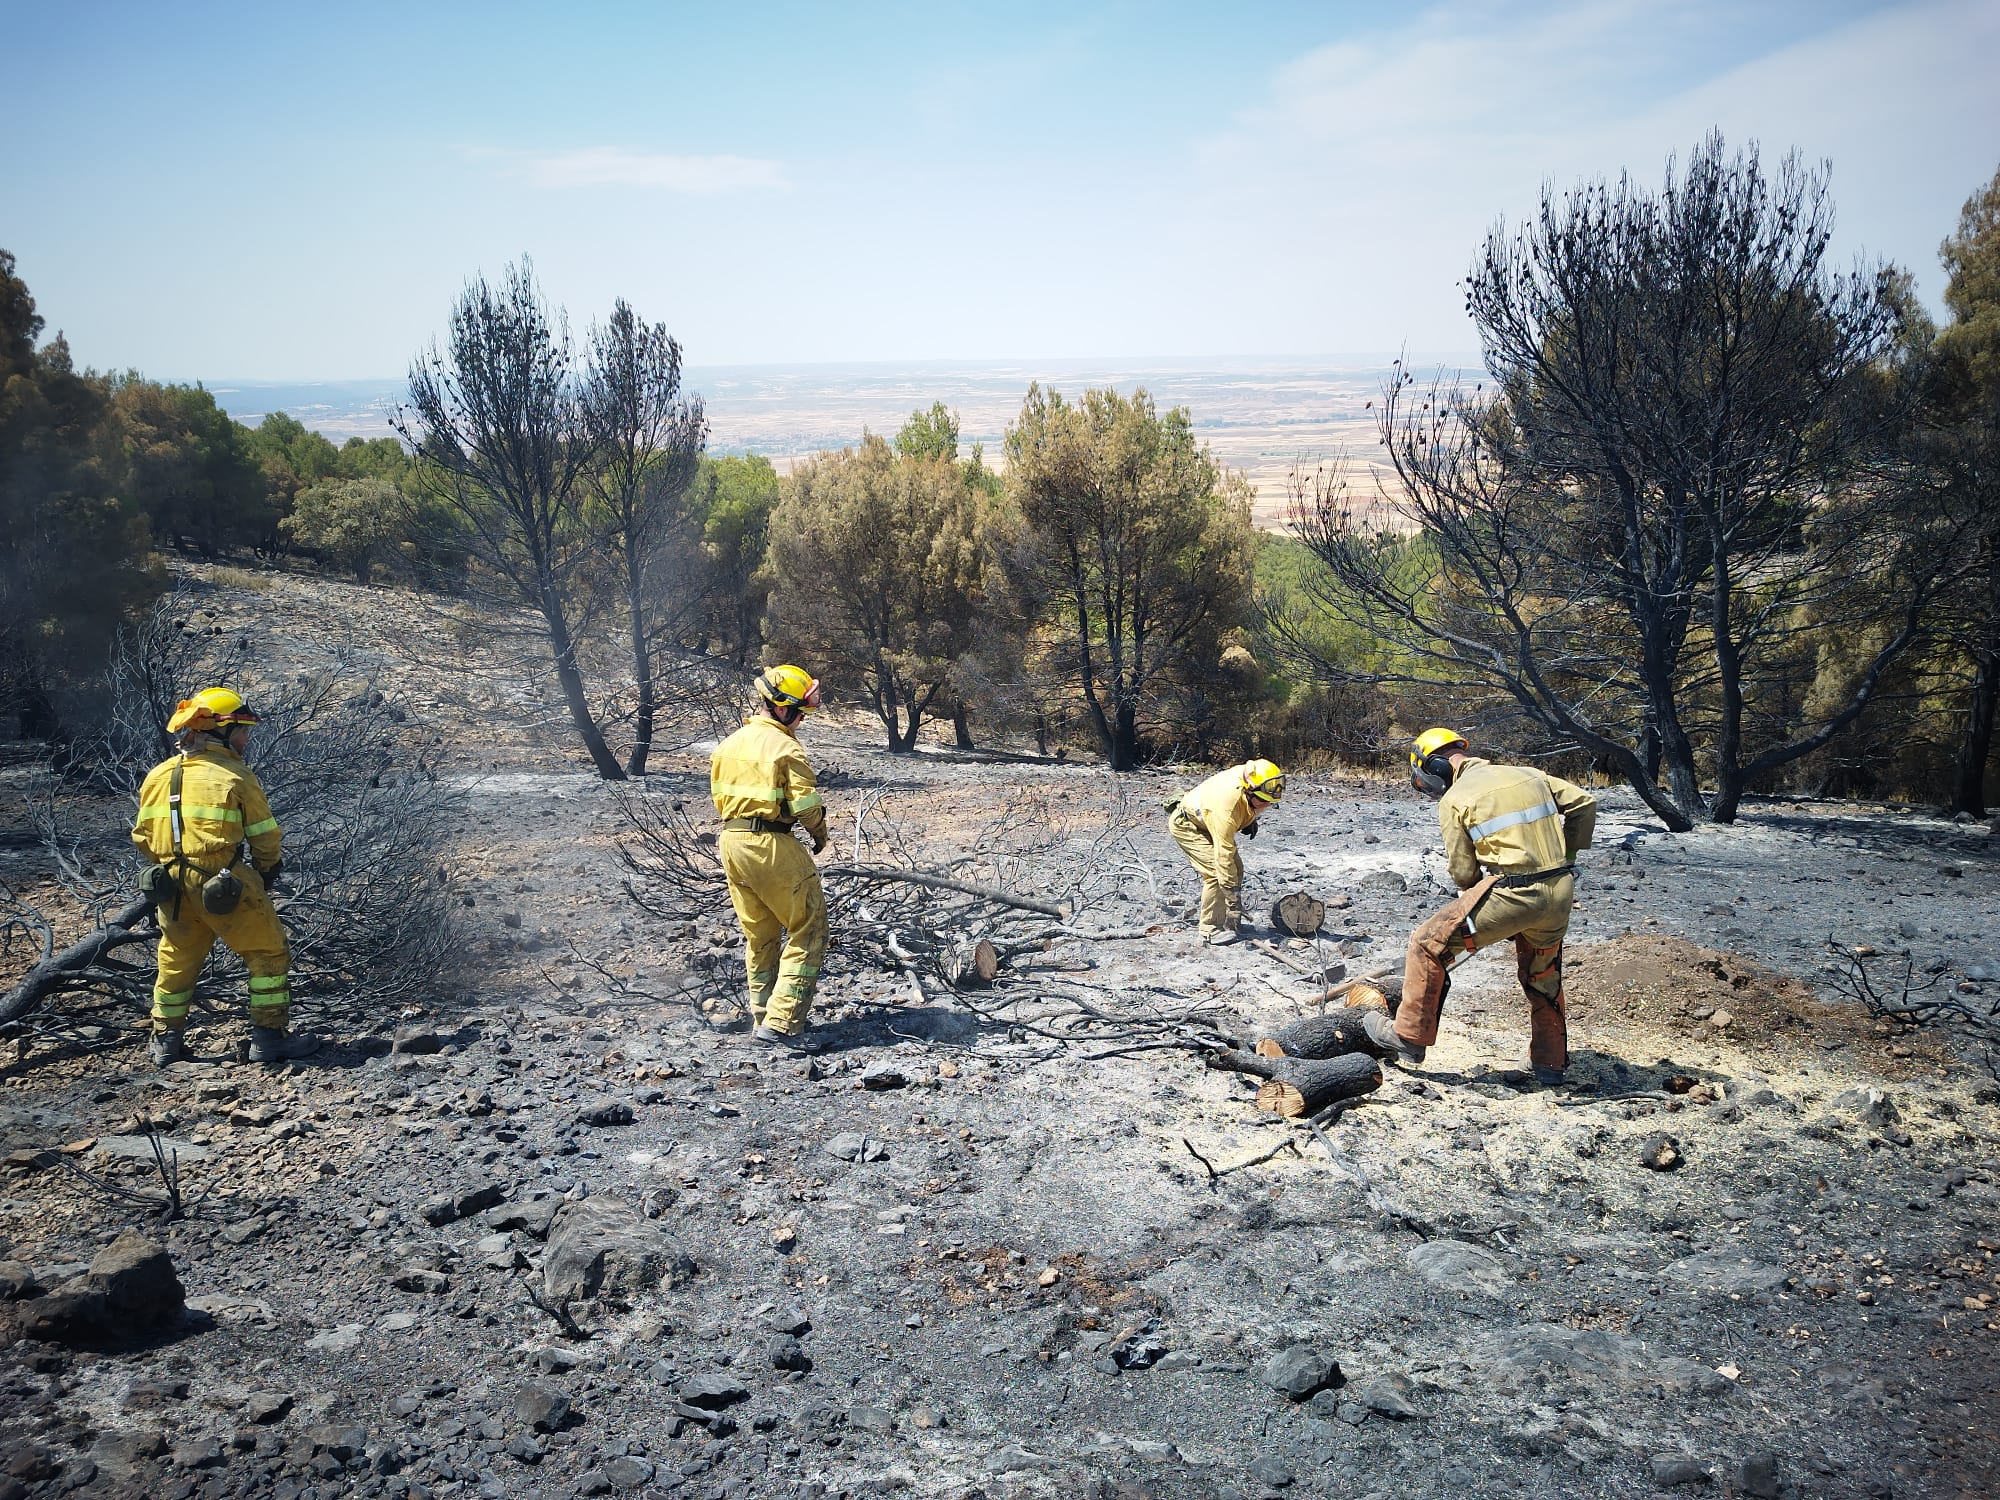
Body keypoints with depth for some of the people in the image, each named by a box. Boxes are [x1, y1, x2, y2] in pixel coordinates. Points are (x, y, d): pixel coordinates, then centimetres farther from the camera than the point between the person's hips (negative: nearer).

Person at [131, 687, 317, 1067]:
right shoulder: (236, 777, -9)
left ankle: (166, 1043, 29)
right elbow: (266, 836, -4)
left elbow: (142, 835, 14)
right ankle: (269, 1037, 5)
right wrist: (267, 872, 15)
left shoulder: (157, 776, 9)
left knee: (176, 962, 21)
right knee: (269, 954, 5)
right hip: (224, 886, -6)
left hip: (173, 888, 6)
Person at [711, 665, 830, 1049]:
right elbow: (806, 805, -17)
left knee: (758, 935, 19)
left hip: (731, 841, 8)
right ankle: (782, 1022, -3)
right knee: (808, 931, 2)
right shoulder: (785, 748, -15)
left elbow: (719, 795, 14)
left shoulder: (729, 743, 9)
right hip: (772, 846, -8)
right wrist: (820, 832, 2)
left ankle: (762, 1017, 26)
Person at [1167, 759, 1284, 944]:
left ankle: (1230, 922, 11)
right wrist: (1234, 896, -36)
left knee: (1235, 867, 3)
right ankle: (1210, 929, -14)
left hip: (1204, 821, 9)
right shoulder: (1226, 807, -41)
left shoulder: (1252, 775, -21)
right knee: (1216, 870, -22)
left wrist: (1250, 819, -1)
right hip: (1185, 824, -9)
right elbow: (1223, 854, -39)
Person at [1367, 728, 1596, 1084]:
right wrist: (1567, 855, 24)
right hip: (1560, 893, 6)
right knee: (1544, 977, 27)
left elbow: (1464, 872, -1)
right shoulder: (1530, 775, 14)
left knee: (1429, 945, 9)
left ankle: (1409, 1036, 14)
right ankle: (1550, 1063, 37)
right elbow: (1584, 803, 15)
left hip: (1510, 895, -6)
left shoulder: (1453, 800, -1)